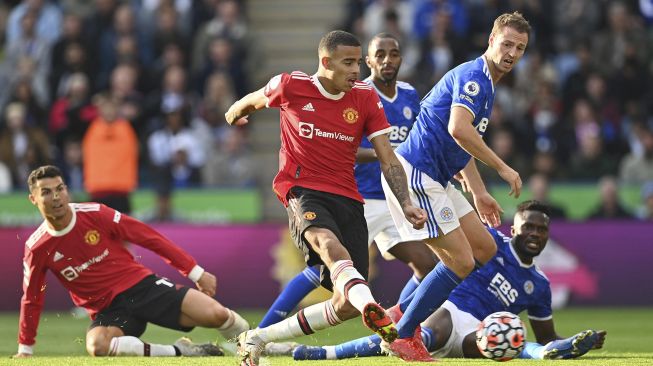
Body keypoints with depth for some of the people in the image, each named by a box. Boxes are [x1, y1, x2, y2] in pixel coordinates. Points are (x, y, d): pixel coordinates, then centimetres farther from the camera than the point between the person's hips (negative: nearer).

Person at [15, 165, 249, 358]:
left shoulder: (94, 214, -7)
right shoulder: (37, 249, -4)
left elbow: (148, 237, -2)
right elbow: (31, 300, 10)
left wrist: (196, 272, -2)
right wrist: (25, 349, 12)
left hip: (142, 286, 0)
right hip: (107, 310, 0)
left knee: (216, 315, -20)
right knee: (98, 346, -38)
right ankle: (178, 351, -25)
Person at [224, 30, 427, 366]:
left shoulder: (365, 97, 4)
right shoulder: (290, 86, -2)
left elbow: (388, 161, 3)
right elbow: (254, 101, 21)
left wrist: (406, 204, -10)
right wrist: (234, 115, 41)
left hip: (347, 199, 4)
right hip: (302, 191, -4)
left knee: (347, 305, -4)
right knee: (328, 242, -40)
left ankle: (257, 338, 10)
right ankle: (372, 308, -67)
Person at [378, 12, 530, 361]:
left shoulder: (483, 84, 20)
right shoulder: (473, 76, -14)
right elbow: (458, 129, -29)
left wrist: (479, 193, 26)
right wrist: (502, 167, -21)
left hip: (434, 181, 11)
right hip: (416, 174, -11)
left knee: (484, 248, 12)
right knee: (461, 261, -10)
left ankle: (405, 314, 12)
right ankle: (403, 336, -2)